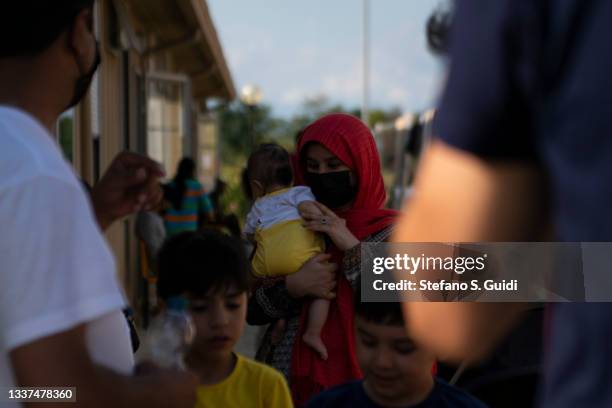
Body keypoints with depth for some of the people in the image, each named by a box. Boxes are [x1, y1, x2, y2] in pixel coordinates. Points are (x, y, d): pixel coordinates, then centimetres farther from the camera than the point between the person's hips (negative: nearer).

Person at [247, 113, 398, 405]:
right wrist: (294, 285, -18)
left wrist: (352, 247, -19)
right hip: (290, 380, 2)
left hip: (359, 383, -2)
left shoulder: (395, 233, -6)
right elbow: (252, 309, 0)